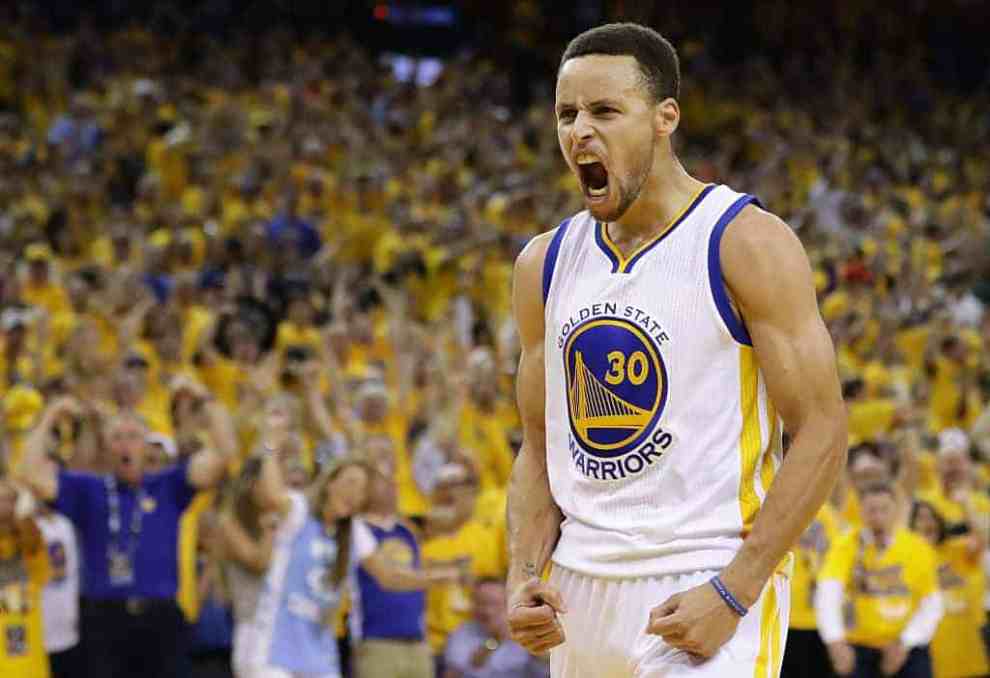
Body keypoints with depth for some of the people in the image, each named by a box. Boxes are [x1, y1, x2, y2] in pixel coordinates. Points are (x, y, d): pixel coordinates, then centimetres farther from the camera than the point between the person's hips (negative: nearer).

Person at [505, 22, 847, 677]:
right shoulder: (547, 262, 10)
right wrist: (525, 578, 0)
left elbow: (821, 432, -11)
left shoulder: (747, 243, -8)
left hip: (702, 596, -6)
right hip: (580, 594, 6)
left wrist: (731, 595, -18)